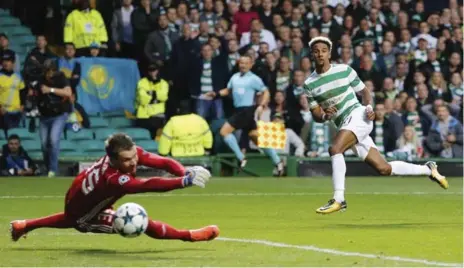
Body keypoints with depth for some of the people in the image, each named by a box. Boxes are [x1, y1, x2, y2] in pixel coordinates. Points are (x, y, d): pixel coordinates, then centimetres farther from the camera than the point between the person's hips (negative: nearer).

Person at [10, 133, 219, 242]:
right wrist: (185, 182, -69)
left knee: (72, 221, 40)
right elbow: (148, 185, -60)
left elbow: (163, 163, -32)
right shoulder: (113, 178, -47)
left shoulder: (132, 153, -27)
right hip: (82, 209, -8)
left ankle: (23, 226, 57)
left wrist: (186, 172, -50)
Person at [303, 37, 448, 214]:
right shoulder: (309, 84, 8)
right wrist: (325, 115, -14)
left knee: (335, 149, -29)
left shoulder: (344, 70, 0)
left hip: (357, 114, -4)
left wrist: (369, 108, -8)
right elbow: (316, 114, 9)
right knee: (383, 168, 2)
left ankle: (338, 199, -27)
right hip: (343, 124, 4)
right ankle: (428, 170, 21)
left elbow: (364, 91, 11)